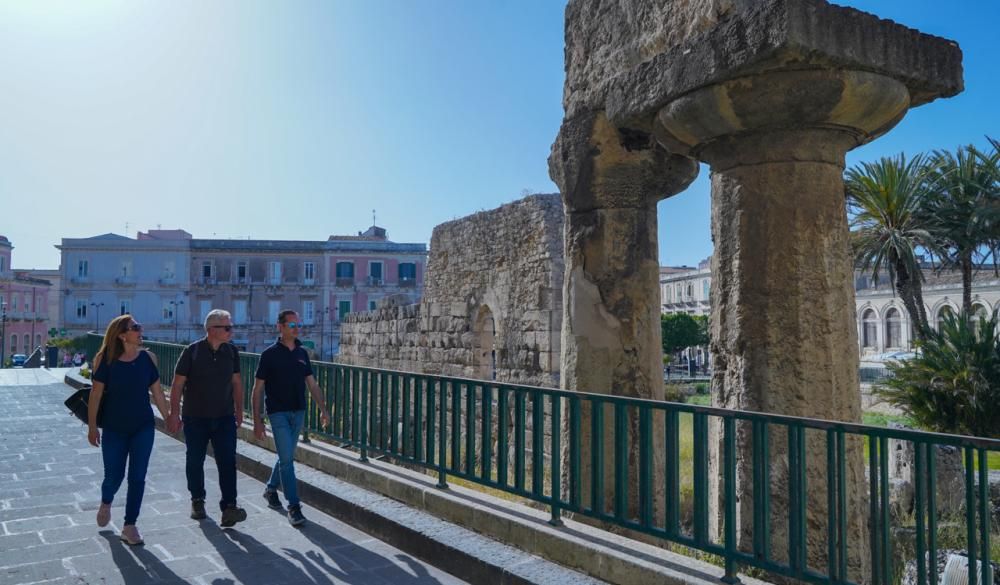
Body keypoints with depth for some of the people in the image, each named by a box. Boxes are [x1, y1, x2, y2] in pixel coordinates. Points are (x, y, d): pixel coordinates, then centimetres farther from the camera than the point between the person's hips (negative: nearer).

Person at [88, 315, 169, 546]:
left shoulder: (147, 358, -3)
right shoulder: (106, 359, -9)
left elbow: (157, 392, 4)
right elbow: (96, 394, -6)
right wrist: (92, 426, -7)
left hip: (143, 427, 2)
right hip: (114, 428, -1)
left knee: (137, 477, 2)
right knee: (114, 475, 7)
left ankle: (130, 526, 16)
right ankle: (106, 503, 42)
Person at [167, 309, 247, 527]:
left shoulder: (232, 352, 3)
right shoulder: (192, 352, -9)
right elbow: (177, 385, -6)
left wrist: (239, 410, 11)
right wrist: (174, 414, -8)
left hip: (224, 418, 2)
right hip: (195, 419, -2)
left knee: (228, 462, -7)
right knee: (195, 461, 12)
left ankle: (229, 507, -9)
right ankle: (197, 501, 31)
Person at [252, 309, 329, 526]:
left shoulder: (302, 353, 7)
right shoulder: (270, 354, -7)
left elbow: (312, 384, 10)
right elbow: (258, 388, -5)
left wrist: (323, 409, 3)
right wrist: (257, 419, -8)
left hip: (298, 412, 5)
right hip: (278, 412, -5)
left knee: (286, 456, 16)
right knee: (287, 458, -8)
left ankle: (271, 489, 39)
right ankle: (294, 507, -4)